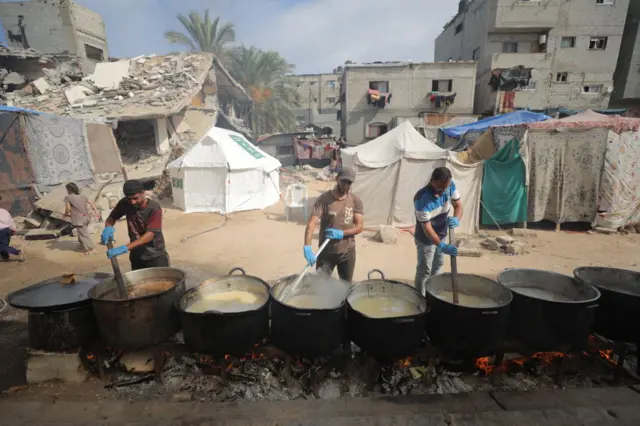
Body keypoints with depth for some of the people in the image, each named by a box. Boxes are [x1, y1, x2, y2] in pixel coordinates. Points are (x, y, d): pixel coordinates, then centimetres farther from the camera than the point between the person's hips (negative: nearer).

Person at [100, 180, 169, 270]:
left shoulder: (154, 209, -21)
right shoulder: (124, 204, -5)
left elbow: (150, 234, -28)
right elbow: (111, 217, 8)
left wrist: (125, 248, -35)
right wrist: (108, 228, -15)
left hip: (156, 257, -4)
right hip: (136, 257, 4)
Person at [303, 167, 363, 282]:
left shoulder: (355, 200, -4)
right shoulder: (324, 199, -14)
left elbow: (359, 226, -4)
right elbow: (312, 224, -22)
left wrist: (342, 233, -22)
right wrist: (307, 247, -36)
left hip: (348, 252, 3)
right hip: (326, 252, -2)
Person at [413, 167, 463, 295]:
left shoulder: (450, 185, -16)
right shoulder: (422, 199, -34)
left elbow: (458, 205, -5)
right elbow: (427, 227, -31)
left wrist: (456, 219, -27)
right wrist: (442, 246, -37)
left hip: (441, 235, 7)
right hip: (426, 239, -7)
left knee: (438, 265, 25)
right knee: (424, 271, 6)